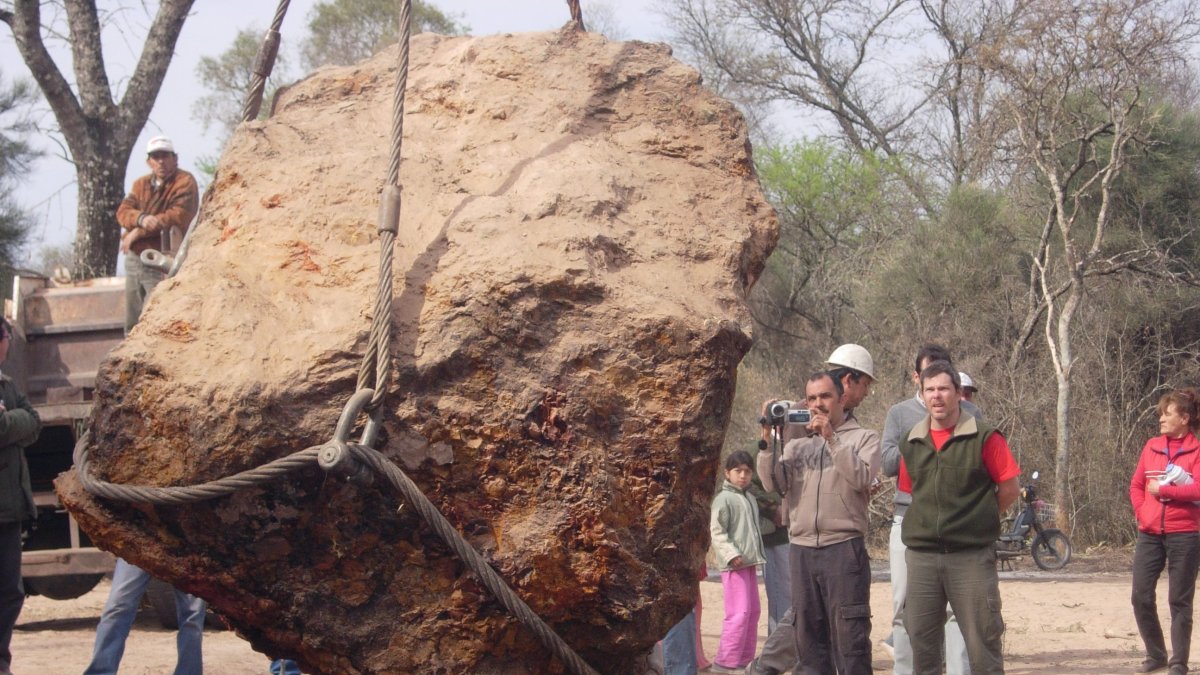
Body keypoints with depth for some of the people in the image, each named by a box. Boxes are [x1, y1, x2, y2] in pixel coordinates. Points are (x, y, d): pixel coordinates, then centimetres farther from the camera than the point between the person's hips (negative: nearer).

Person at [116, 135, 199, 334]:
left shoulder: (185, 183, -6)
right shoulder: (141, 184, 15)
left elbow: (178, 217, -19)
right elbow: (123, 211, 2)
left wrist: (138, 232, -14)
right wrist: (141, 219, -23)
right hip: (134, 259, 7)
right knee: (132, 323, 11)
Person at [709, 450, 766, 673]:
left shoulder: (750, 498, 17)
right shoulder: (724, 498, -10)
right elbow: (717, 532, -15)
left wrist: (756, 554, 18)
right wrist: (731, 554, -23)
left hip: (749, 563, 9)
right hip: (734, 564, -9)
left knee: (753, 611, 12)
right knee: (739, 612, -14)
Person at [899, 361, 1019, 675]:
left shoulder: (984, 438, -5)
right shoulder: (913, 443, 9)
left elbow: (1009, 488, -1)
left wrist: (978, 519, 5)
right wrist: (932, 521, 10)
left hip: (972, 556, -4)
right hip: (922, 555, 5)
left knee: (983, 639, -2)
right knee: (921, 640, 8)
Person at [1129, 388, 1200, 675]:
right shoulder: (1152, 446, 10)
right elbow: (1136, 485, 14)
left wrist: (1162, 489, -14)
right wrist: (1141, 512, -1)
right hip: (1149, 533, 5)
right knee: (1141, 597, 3)